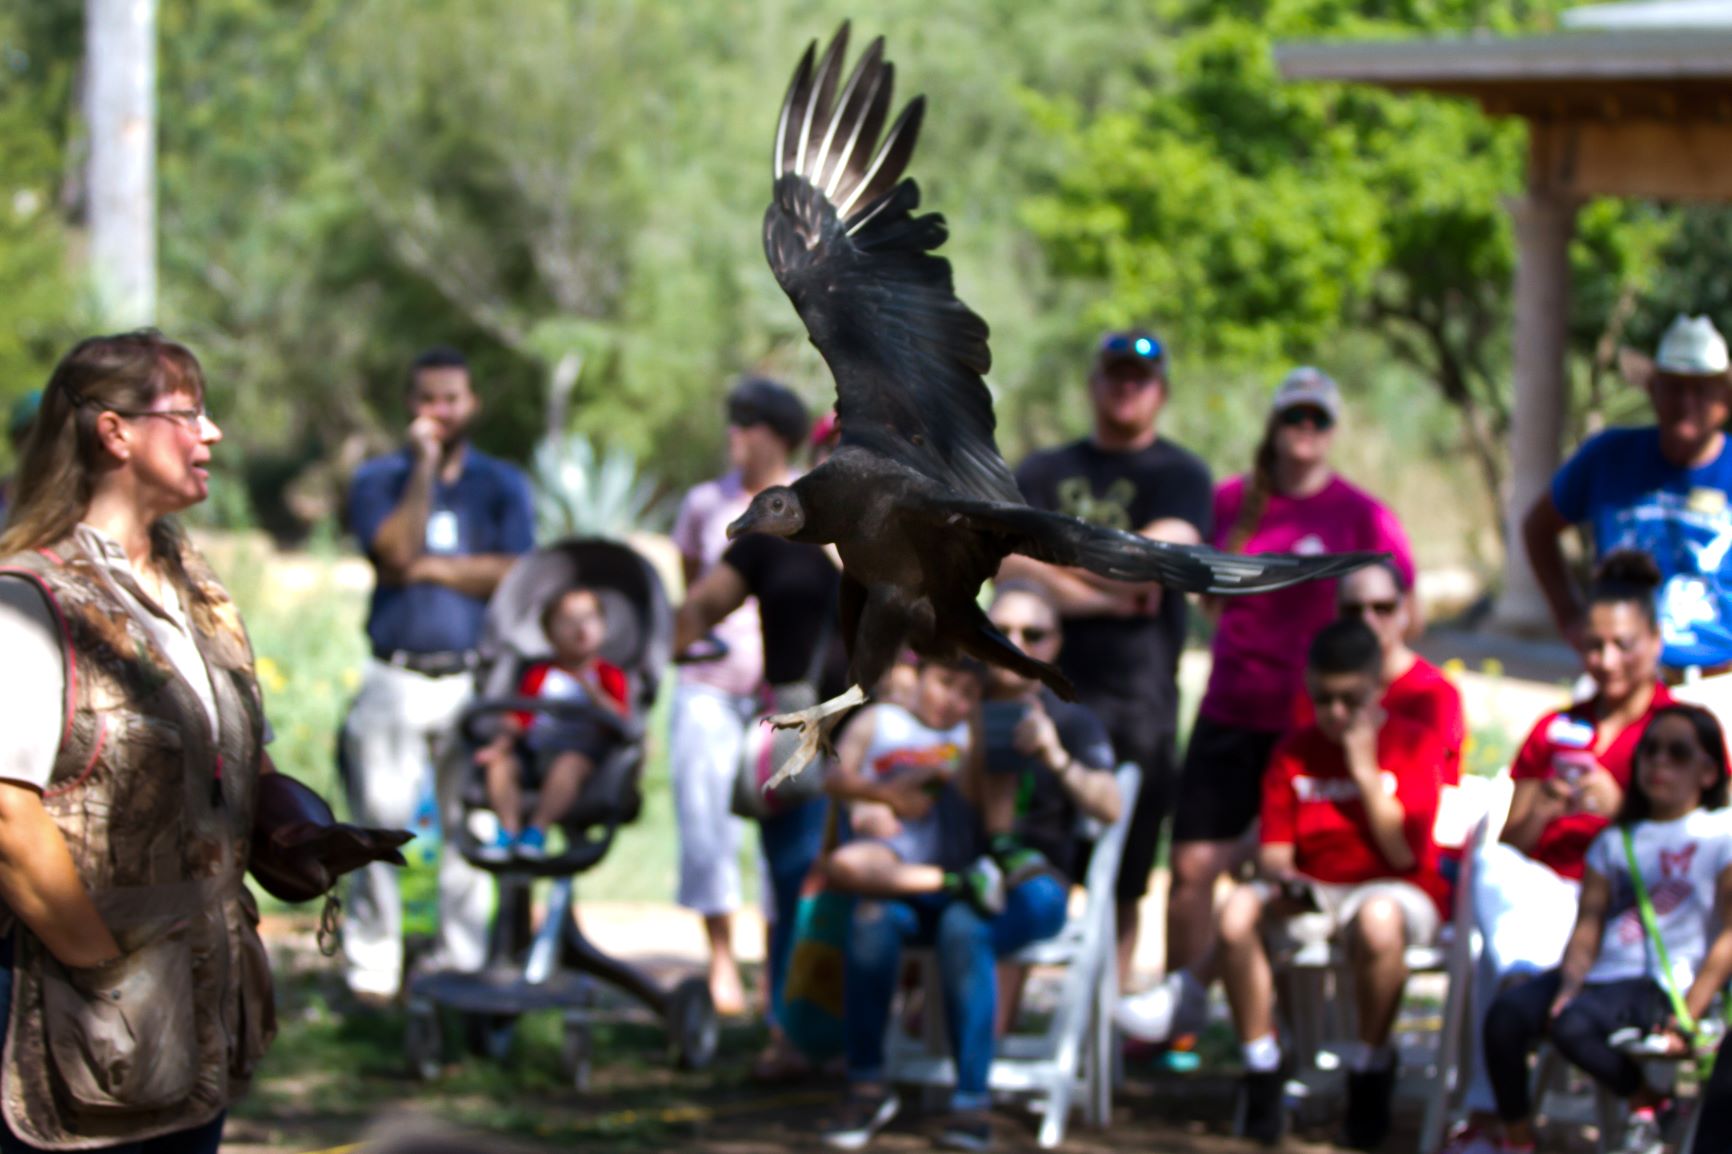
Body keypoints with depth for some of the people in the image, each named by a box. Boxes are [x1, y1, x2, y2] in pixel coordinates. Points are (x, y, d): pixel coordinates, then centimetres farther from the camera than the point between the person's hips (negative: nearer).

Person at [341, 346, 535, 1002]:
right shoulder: (379, 479, 9)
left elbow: (516, 574, -4)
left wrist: (430, 567, -7)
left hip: (474, 681, 1)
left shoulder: (502, 486, 12)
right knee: (380, 820, -5)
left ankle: (462, 965, 9)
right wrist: (424, 467, -8)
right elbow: (397, 554, -11)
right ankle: (372, 966, 3)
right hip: (395, 679, -1)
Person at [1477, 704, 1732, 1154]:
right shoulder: (1617, 840, 19)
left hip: (1664, 984, -6)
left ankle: (1648, 1100, -6)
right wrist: (1572, 981, -10)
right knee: (1507, 1011, -20)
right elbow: (1589, 925, 10)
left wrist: (1688, 1014, -16)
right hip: (1603, 972, 6)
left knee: (1574, 1023, -32)